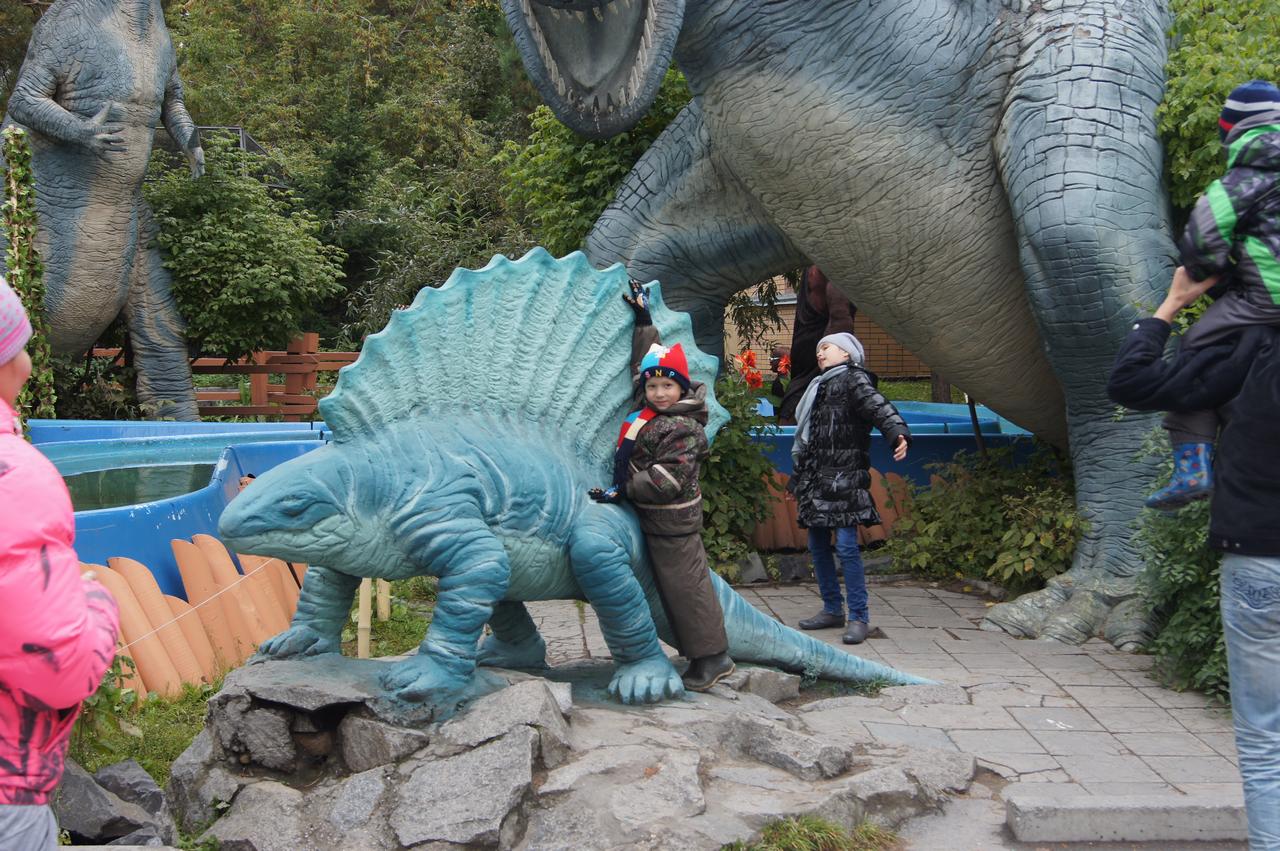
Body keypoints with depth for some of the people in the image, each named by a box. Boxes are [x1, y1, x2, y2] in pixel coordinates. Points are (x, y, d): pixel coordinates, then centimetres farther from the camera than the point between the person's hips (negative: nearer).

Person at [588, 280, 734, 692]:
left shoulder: (682, 430, -19)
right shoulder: (650, 409, 7)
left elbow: (667, 480, -25)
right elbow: (645, 358, 21)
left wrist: (623, 490, -21)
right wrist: (642, 318, 22)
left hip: (672, 520, -9)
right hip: (654, 517, 10)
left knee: (683, 584, -4)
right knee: (672, 583, 14)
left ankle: (713, 655, 5)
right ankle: (701, 651, 23)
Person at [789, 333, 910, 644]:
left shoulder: (853, 379, -2)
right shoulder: (820, 387, 22)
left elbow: (879, 407, -20)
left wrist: (898, 434, -39)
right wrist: (799, 477, 27)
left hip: (843, 479, -8)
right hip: (816, 479, 8)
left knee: (846, 546, -11)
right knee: (817, 545, 10)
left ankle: (859, 617, -6)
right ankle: (832, 609, 21)